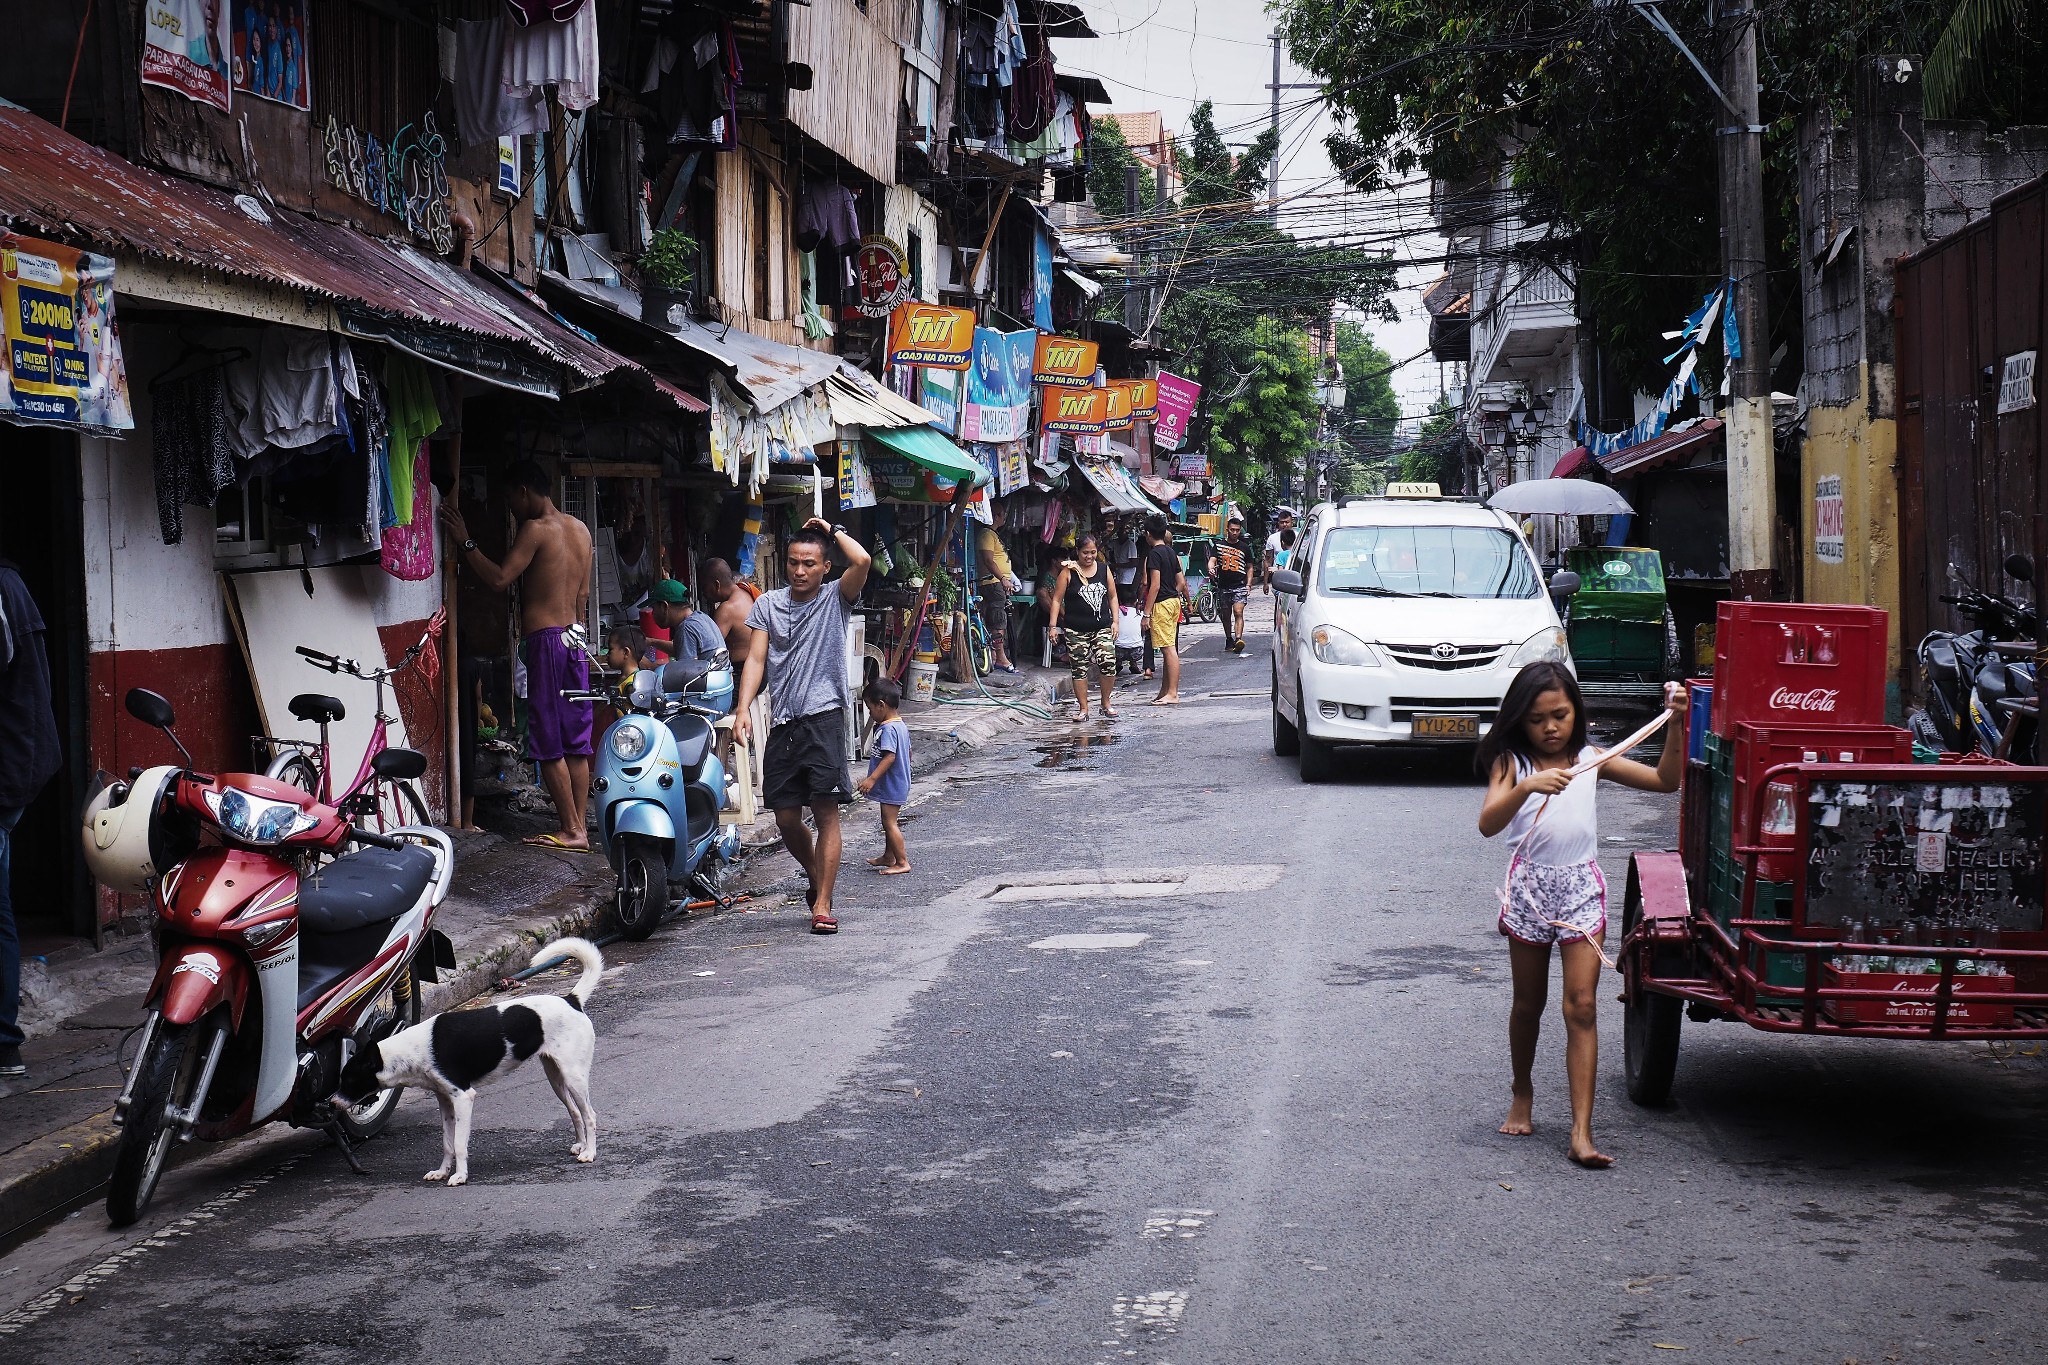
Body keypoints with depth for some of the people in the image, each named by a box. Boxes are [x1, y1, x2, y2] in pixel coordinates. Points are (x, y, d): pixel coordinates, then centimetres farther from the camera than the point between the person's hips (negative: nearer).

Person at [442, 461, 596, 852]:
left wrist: (465, 541, -10)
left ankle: (571, 830, -4)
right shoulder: (580, 530, 14)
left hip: (545, 640, -8)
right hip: (575, 640, 8)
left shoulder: (535, 529, -11)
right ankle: (577, 826, 10)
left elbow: (499, 579, -18)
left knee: (549, 745, -4)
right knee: (576, 742, 8)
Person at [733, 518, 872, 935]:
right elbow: (756, 659, 6)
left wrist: (834, 531, 1)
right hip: (782, 723, 3)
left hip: (824, 717, -3)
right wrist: (743, 708, -8)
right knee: (786, 818, 6)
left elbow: (861, 562, -15)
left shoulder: (836, 598, 5)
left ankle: (822, 904, -6)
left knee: (826, 811, -8)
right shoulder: (768, 604, 13)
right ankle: (815, 877, 33)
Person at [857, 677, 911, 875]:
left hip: (891, 787, -11)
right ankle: (889, 857, 32)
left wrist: (872, 779, -30)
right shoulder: (901, 725, 9)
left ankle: (902, 862, -5)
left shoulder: (888, 729, -22)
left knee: (890, 822, -6)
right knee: (889, 822, 20)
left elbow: (890, 756, -29)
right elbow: (908, 753, 18)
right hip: (899, 783, 11)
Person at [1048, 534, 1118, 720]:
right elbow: (1057, 599, -1)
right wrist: (1053, 625, -7)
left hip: (1102, 628, 2)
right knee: (1080, 668, 0)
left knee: (1109, 664, -10)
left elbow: (1112, 596, 14)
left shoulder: (1104, 569, 7)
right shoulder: (1068, 571, -2)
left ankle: (1106, 702, 9)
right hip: (1076, 630, -2)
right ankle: (1083, 708, 11)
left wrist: (1115, 621, 6)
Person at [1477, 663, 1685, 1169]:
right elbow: (1488, 824, -19)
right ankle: (1522, 1095, 39)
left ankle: (1581, 1133, -10)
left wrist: (1675, 725, -8)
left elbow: (1665, 780, 4)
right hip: (1530, 886, 0)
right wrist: (1528, 787, -35)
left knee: (1581, 1006, -7)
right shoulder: (1512, 763, -3)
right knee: (1528, 1003, 14)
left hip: (1581, 888, 0)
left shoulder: (1592, 760, 4)